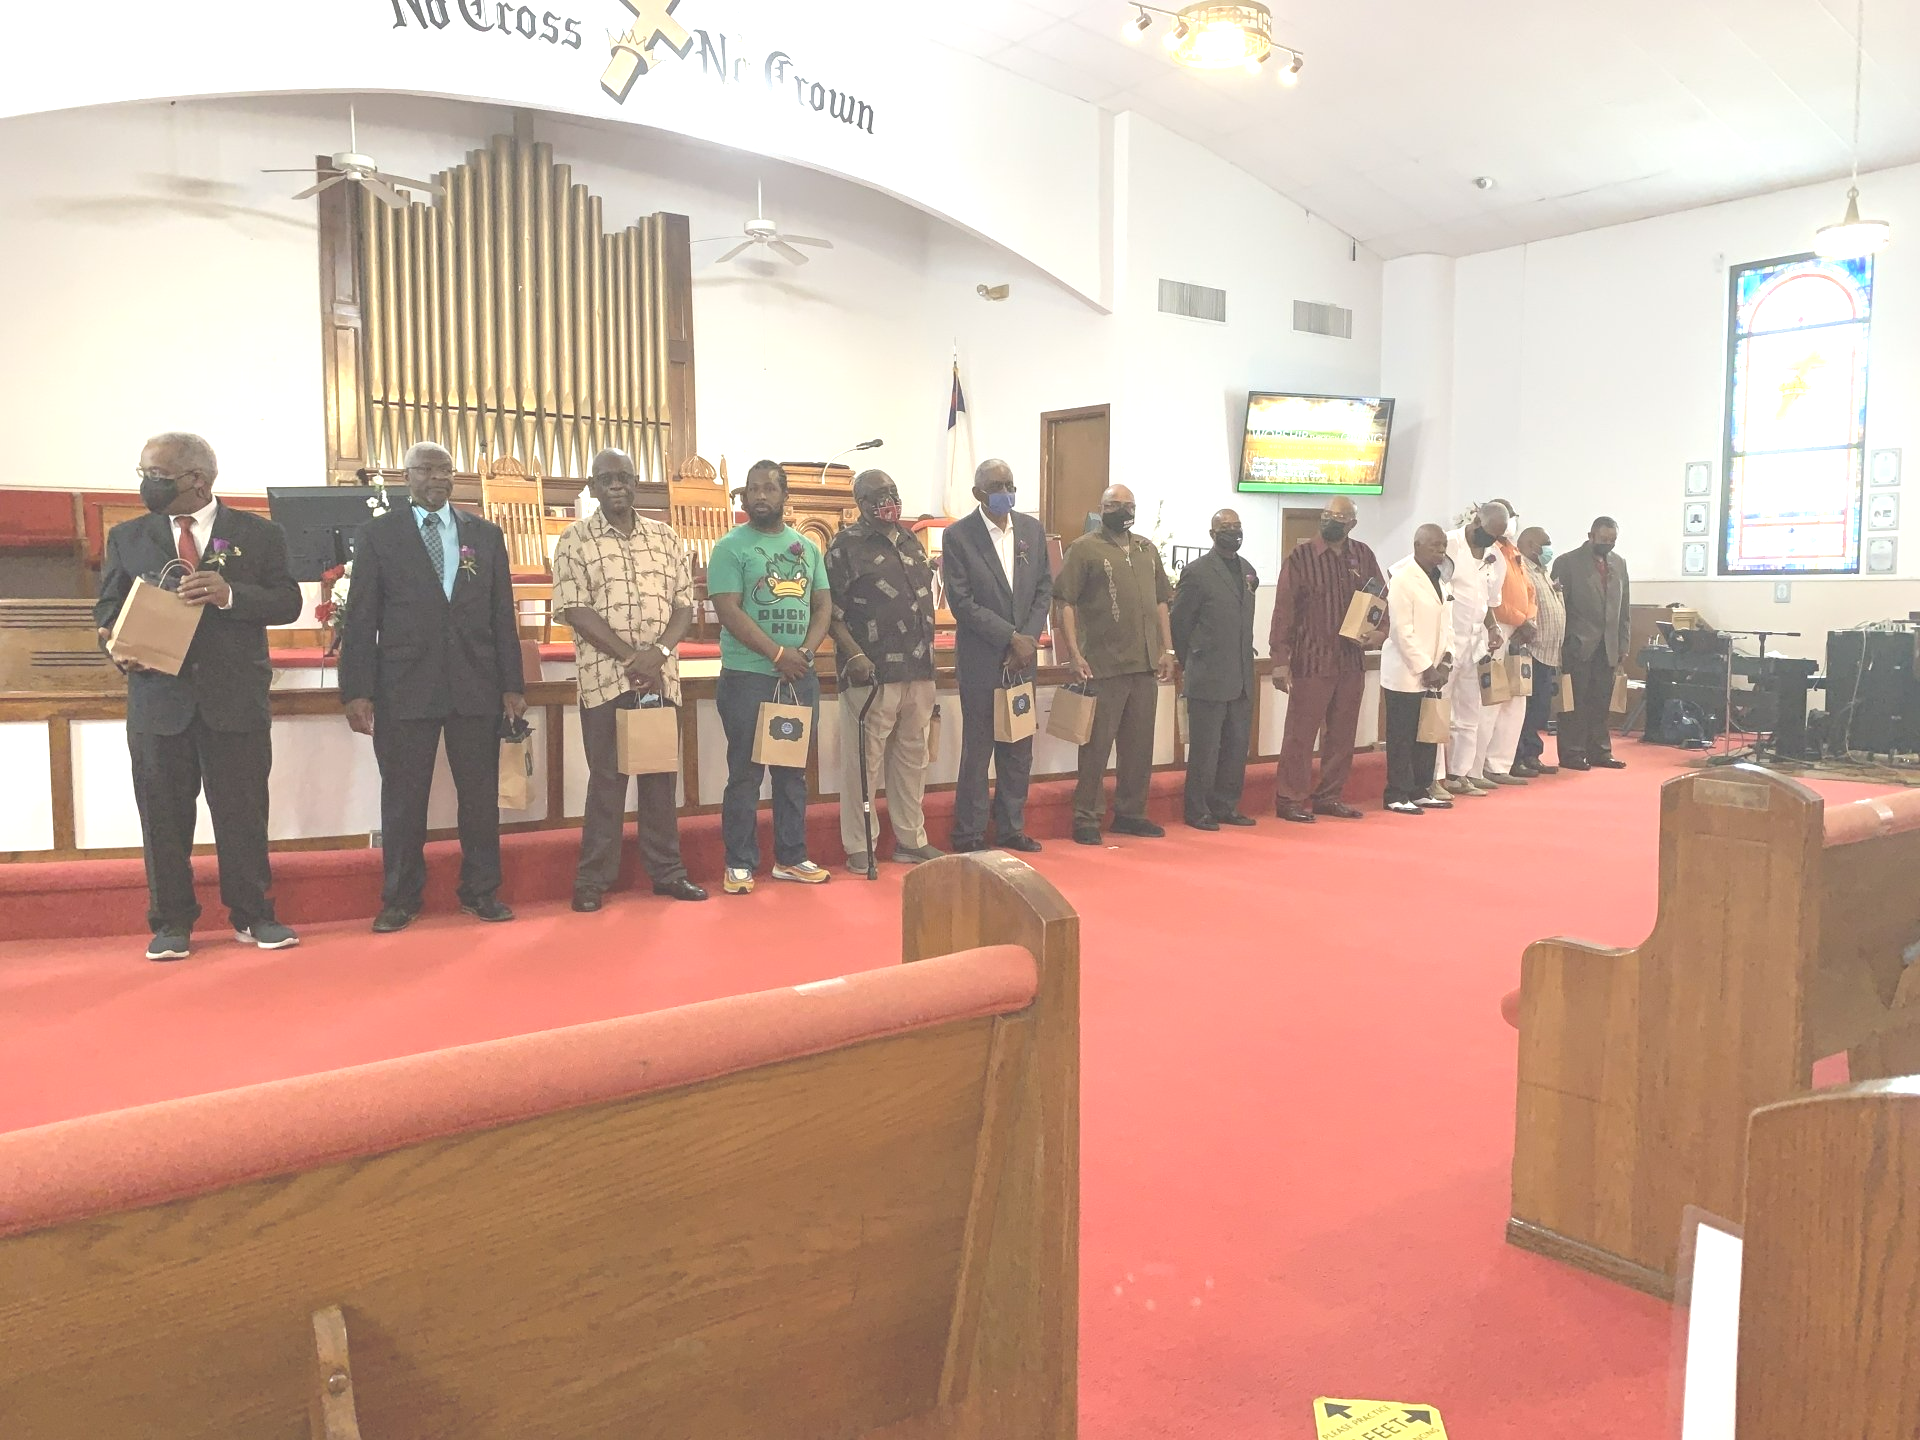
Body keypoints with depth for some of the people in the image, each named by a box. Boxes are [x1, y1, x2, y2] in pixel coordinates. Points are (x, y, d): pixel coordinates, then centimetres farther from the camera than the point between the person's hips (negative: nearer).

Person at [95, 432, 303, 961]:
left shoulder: (259, 534, 6)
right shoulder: (127, 537, 12)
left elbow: (288, 602, -1)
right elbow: (107, 607, 11)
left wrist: (230, 594, -18)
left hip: (236, 698, -2)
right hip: (157, 695, 2)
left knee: (243, 810, 4)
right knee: (163, 814, 5)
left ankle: (252, 916, 16)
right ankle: (171, 923, 16)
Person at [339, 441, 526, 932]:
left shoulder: (486, 534, 11)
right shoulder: (378, 534, 5)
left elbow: (502, 614, 10)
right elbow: (361, 618, 1)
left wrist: (512, 684, 5)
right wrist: (356, 690, -6)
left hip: (476, 685, 2)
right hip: (404, 686, -2)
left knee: (481, 794, 6)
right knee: (403, 798, 4)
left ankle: (480, 891, 18)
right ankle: (401, 898, 16)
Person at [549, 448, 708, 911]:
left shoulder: (665, 537, 10)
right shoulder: (574, 539, 0)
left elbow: (684, 604, 7)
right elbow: (574, 610, -8)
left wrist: (659, 652, -10)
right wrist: (631, 656, -15)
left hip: (661, 677, 3)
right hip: (604, 677, -3)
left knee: (661, 774, 8)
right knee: (607, 778, 1)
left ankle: (666, 870, 18)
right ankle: (593, 879, 10)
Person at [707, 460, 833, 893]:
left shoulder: (806, 547, 12)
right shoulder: (731, 547, -4)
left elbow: (824, 604, 10)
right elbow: (729, 610, -13)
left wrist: (805, 651, -8)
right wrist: (779, 653, -16)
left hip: (801, 677, 5)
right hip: (748, 677, -5)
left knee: (793, 771, 12)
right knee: (746, 773, 0)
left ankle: (791, 857, 22)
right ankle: (739, 864, 9)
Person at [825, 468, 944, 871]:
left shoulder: (911, 541, 16)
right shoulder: (846, 545, -4)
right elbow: (830, 609, -9)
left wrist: (927, 655, 16)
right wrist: (854, 655, -18)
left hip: (919, 672, 7)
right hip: (872, 674, -7)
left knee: (911, 757, 13)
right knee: (864, 760, -1)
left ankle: (912, 840, 23)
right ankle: (858, 847, 7)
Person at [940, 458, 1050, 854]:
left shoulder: (1033, 529, 8)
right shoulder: (958, 535, -7)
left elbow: (1045, 588, 10)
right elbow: (961, 602, -11)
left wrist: (1030, 639, -4)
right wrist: (1012, 637, -14)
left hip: (1022, 657, 5)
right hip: (981, 659, -5)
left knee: (1019, 750, 9)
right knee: (977, 750, 1)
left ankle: (1011, 828, 20)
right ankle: (969, 835, 10)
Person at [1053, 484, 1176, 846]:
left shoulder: (1147, 550, 16)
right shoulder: (1084, 548, -3)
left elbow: (1160, 602, 19)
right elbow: (1064, 603, -8)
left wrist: (1167, 649, 11)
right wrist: (1074, 654, -15)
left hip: (1146, 665, 6)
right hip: (1103, 665, -6)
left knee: (1139, 746, 12)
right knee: (1096, 746, -1)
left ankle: (1130, 813, 24)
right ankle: (1086, 818, 8)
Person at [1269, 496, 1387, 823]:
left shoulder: (1363, 556, 6)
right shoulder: (1300, 557, -6)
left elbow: (1383, 598, 15)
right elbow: (1284, 610, -8)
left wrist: (1381, 631, -5)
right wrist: (1280, 660, -13)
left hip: (1352, 660, 5)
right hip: (1311, 660, -5)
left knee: (1342, 734, 11)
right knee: (1300, 733, -2)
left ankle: (1329, 796, 23)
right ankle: (1290, 799, 7)